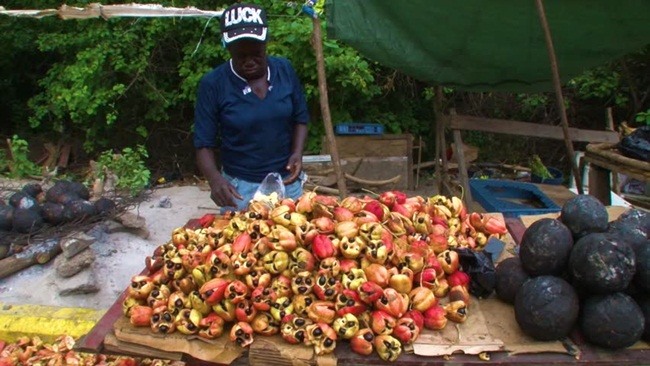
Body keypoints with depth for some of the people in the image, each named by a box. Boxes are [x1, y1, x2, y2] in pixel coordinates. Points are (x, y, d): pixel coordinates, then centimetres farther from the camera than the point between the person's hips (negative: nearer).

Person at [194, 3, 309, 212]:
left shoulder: (285, 70, -4)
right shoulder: (213, 84, -12)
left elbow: (300, 118, 6)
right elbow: (204, 144, -10)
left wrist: (297, 153, -11)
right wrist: (215, 178, -28)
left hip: (286, 181, 3)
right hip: (240, 188, -3)